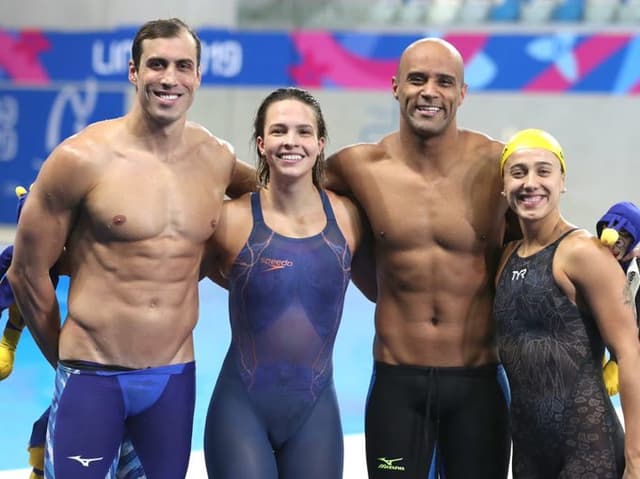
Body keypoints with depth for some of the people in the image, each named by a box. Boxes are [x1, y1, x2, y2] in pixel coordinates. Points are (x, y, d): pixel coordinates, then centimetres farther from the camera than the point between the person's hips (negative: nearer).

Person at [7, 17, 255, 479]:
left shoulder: (218, 160, 1)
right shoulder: (82, 159, -9)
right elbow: (27, 273, -2)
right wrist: (62, 356, 8)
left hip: (176, 378, 4)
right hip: (92, 380, -4)